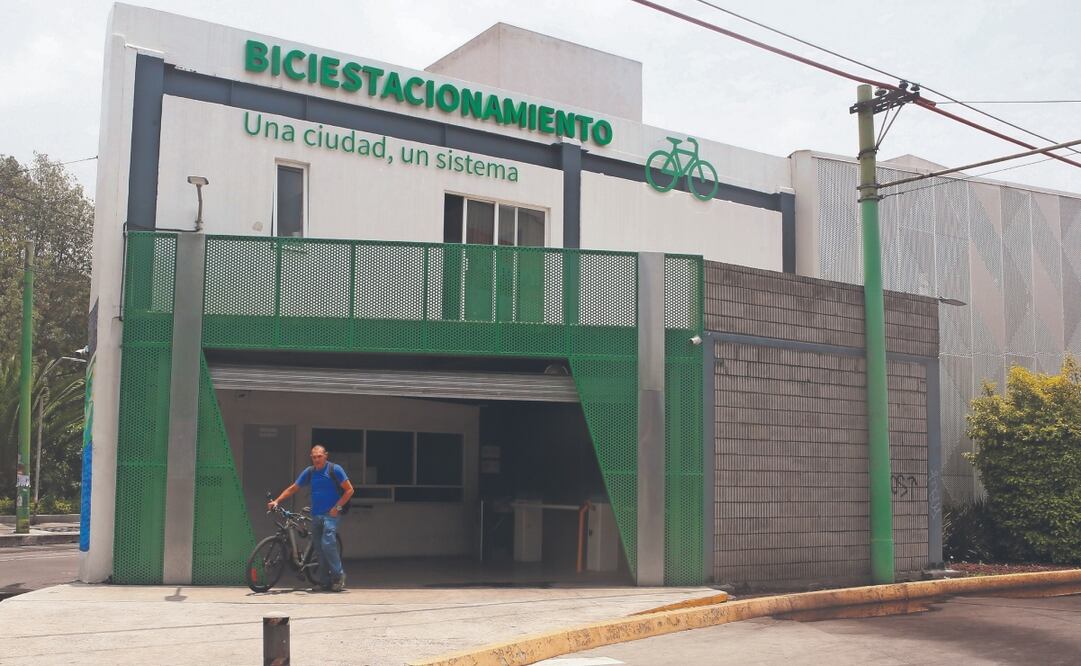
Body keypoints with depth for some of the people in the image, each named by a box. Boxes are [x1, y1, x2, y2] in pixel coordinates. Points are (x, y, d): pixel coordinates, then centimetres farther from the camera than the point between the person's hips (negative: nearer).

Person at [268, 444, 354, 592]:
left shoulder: (334, 469, -4)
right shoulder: (309, 472, 10)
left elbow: (349, 490, -4)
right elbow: (293, 489, 15)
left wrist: (337, 507, -11)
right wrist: (276, 501, 4)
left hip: (330, 514, -6)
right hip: (316, 515, 6)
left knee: (328, 543, -20)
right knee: (320, 548, 5)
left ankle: (339, 575, -9)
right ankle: (325, 581, 10)